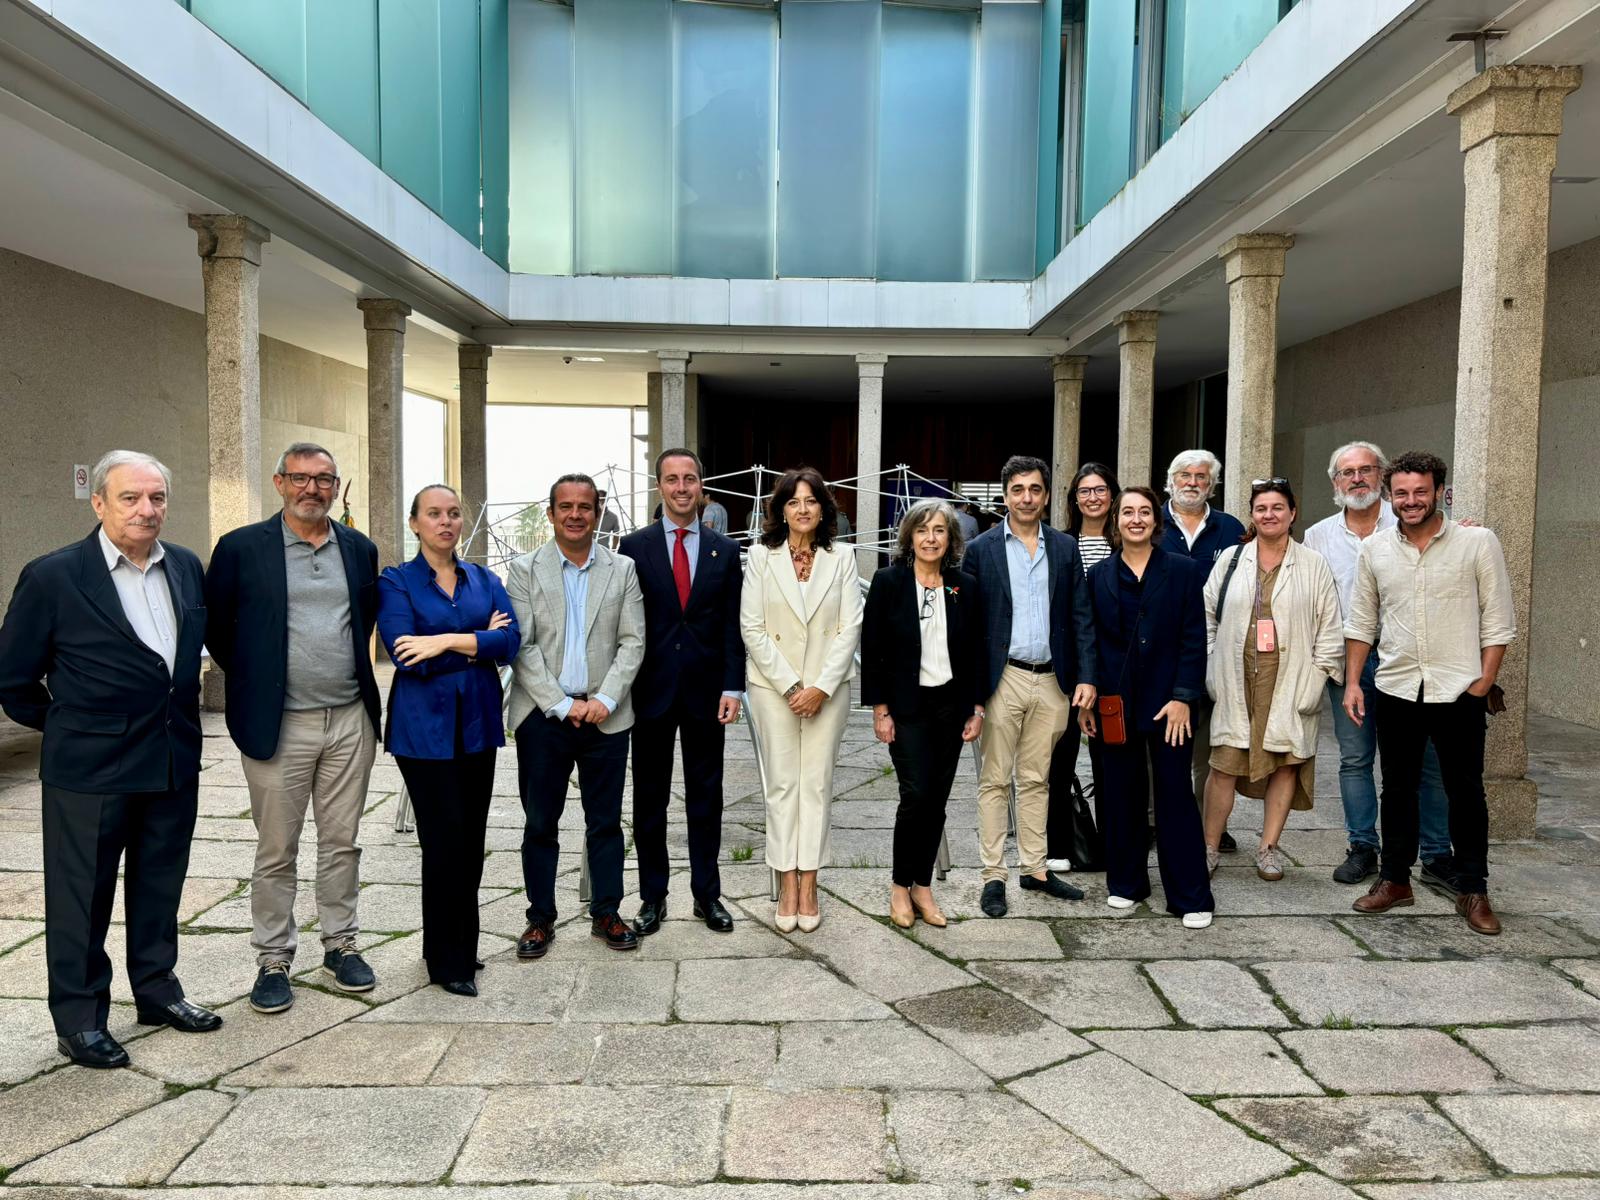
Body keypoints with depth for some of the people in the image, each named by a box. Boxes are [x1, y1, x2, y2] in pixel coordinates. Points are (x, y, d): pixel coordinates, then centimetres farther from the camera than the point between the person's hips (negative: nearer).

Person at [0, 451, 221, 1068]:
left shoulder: (187, 566, 4)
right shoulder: (52, 576, -11)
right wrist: (61, 725, 4)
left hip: (175, 761, 5)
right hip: (90, 769, -5)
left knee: (160, 886, 17)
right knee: (82, 896, 8)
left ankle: (157, 991, 33)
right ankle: (79, 1018, 23)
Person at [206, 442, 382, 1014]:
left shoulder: (360, 549, 7)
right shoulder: (241, 548, -4)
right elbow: (215, 626, 3)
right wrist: (252, 681, 4)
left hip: (351, 719, 3)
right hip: (278, 724, -3)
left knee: (342, 842, 12)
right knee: (276, 850, 6)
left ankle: (340, 944, 26)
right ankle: (273, 959, 20)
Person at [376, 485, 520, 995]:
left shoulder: (485, 580, 9)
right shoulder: (396, 582, -2)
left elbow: (511, 641, -6)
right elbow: (407, 657, -15)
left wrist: (449, 640, -18)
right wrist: (481, 640, -10)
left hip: (477, 723, 4)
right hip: (425, 727, -4)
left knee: (471, 840, 10)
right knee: (445, 841, -4)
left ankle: (462, 948, 27)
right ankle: (447, 961, 13)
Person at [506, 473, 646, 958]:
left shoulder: (623, 570, 6)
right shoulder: (525, 570, 2)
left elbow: (632, 642, 2)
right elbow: (520, 646, -4)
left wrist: (604, 699, -10)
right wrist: (562, 705, -11)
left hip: (605, 714, 1)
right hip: (543, 714, -1)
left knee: (605, 821, 9)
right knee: (540, 822, 7)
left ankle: (606, 912, 22)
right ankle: (541, 917, 20)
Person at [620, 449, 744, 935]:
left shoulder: (725, 550, 5)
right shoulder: (635, 546, 1)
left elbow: (732, 625, 3)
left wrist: (732, 687, -5)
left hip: (706, 691, 1)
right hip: (652, 690, -1)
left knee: (706, 798, 10)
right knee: (649, 799, 8)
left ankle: (707, 894, 21)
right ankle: (653, 896, 20)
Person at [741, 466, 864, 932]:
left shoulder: (842, 557, 2)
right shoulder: (761, 556, -1)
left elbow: (850, 627, -1)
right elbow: (752, 628, -5)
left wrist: (821, 688, -10)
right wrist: (790, 686, -10)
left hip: (827, 687, 1)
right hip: (773, 685, -1)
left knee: (817, 783, 4)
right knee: (781, 783, 3)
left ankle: (808, 885, 11)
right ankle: (787, 883, 12)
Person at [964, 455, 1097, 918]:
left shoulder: (1066, 547, 8)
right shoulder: (981, 549, 0)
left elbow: (1081, 617, 7)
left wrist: (1085, 677, -2)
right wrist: (971, 690, -7)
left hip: (1052, 681, 3)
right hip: (1003, 680, -3)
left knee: (1036, 780, 13)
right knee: (995, 781, 4)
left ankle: (1035, 869, 23)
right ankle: (994, 876, 11)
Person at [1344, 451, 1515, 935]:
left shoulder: (1478, 543, -4)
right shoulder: (1374, 549, 4)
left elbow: (1498, 622, -3)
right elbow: (1361, 623, 10)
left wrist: (1482, 684, -9)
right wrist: (1352, 682, 4)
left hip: (1459, 691, -3)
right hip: (1396, 691, 3)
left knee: (1465, 792, 6)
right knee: (1398, 788, 12)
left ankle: (1473, 890, 19)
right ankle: (1395, 878, 24)